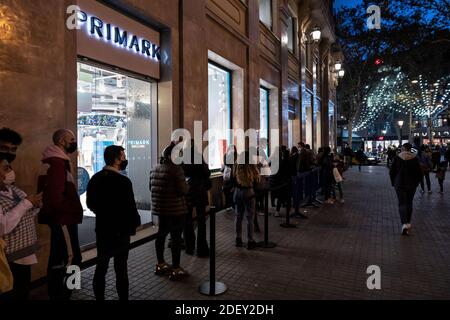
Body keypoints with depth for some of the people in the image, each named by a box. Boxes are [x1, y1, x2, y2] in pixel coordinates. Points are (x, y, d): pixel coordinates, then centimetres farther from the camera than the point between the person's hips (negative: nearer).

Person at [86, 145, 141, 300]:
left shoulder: (95, 178, 4)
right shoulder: (123, 181, -21)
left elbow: (90, 203, 13)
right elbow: (130, 207, -19)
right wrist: (134, 223, -2)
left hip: (102, 229, 7)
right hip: (120, 231, -7)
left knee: (101, 266, 15)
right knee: (121, 269, 4)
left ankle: (99, 298, 26)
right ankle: (123, 298, 15)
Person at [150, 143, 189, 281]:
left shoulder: (155, 169, 7)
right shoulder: (176, 169, -17)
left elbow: (151, 187, 16)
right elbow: (183, 190, -18)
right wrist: (186, 184, 1)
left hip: (159, 208, 8)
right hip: (175, 209, -8)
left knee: (161, 234, 18)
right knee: (176, 238, 1)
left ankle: (160, 265, 31)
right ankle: (175, 270, 10)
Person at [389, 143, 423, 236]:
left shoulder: (397, 158, -7)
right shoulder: (415, 159, -4)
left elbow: (391, 172, -3)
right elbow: (419, 172, 0)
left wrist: (393, 182, 9)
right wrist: (416, 182, 14)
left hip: (400, 184, -2)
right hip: (412, 185, 2)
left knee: (402, 204, -1)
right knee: (409, 203, 17)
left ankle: (404, 224, -17)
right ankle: (408, 223, 25)